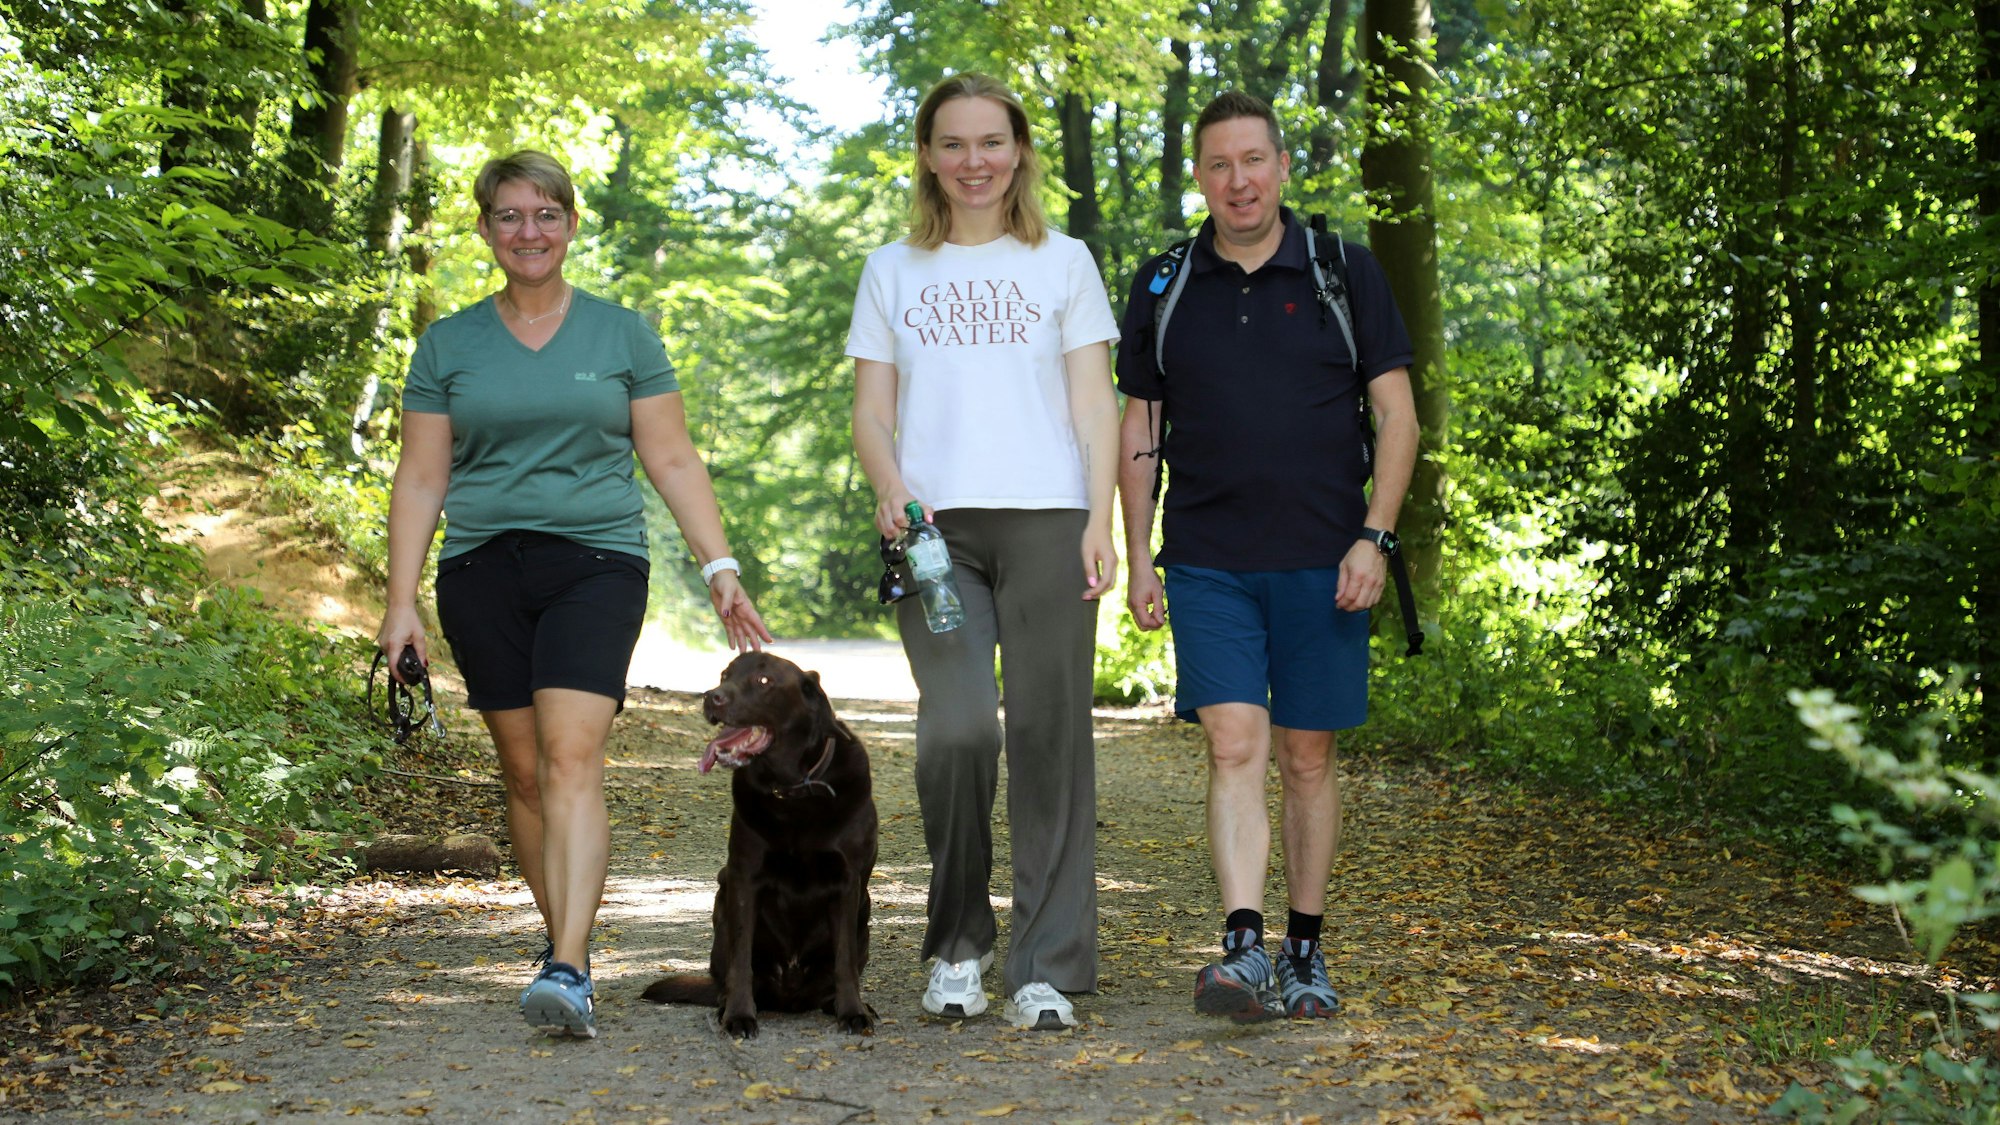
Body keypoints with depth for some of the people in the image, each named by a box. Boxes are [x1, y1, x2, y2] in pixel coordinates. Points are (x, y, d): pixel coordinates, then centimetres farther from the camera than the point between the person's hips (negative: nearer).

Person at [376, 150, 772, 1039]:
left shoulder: (622, 334, 8)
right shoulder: (447, 346, 10)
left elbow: (673, 462, 8)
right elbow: (420, 479, 9)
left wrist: (720, 568, -1)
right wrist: (402, 599, 1)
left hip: (596, 564, -2)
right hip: (483, 570, 2)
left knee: (572, 757, -17)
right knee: (523, 768, 5)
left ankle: (569, 973, -24)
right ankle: (562, 936, 22)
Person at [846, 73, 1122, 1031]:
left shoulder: (1063, 263, 14)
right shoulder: (892, 271, 16)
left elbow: (1094, 403, 9)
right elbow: (871, 409, 12)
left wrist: (1100, 521, -4)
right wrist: (889, 487, -8)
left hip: (1046, 520, 0)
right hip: (935, 527, 0)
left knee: (1049, 735, -5)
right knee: (958, 726, -15)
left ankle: (1047, 970, 1)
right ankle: (956, 943, 4)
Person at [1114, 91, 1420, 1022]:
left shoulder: (1344, 273, 4)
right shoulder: (1162, 286, 8)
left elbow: (1396, 415, 3)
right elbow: (1138, 430, 12)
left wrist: (1374, 535, -7)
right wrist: (1137, 559, 5)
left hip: (1321, 561, 0)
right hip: (1207, 562, 1)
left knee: (1307, 755, 5)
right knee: (1234, 746, -11)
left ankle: (1304, 952, 16)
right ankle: (1243, 950, -17)